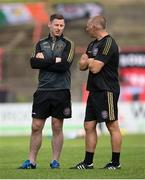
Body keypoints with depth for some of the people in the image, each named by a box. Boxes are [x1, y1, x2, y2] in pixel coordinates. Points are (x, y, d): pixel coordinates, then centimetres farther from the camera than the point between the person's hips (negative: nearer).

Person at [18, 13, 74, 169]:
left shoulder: (68, 44, 3)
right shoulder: (41, 44, 12)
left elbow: (64, 65, -12)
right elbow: (34, 63, -4)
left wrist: (44, 60, -6)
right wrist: (55, 61, -10)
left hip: (61, 90, -2)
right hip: (43, 90, 2)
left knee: (57, 127, 2)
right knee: (36, 126, 0)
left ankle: (55, 161, 10)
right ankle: (31, 161, 6)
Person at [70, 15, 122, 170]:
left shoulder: (108, 43, -13)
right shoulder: (93, 44, 17)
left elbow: (95, 68, -19)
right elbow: (82, 66, 17)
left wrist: (89, 61, 1)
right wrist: (87, 61, -4)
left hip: (107, 91, -10)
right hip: (94, 91, 10)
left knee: (112, 126, -4)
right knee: (89, 126, 7)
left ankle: (116, 163, 0)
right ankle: (88, 162, 11)